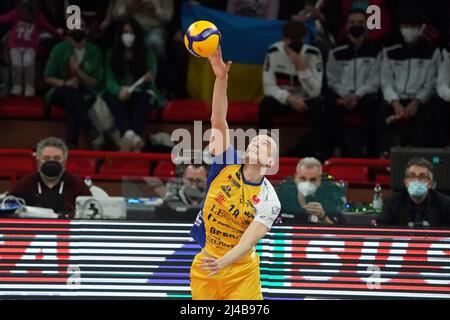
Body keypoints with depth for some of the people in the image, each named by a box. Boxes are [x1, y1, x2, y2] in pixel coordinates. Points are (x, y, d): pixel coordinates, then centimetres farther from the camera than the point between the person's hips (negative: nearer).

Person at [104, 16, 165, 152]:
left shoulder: (148, 54, 10)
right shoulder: (112, 54, 11)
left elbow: (150, 83, 1)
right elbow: (110, 80, -1)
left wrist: (149, 79, -26)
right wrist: (119, 90, -24)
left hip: (141, 93, 0)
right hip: (118, 92, 0)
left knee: (142, 101, -37)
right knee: (115, 100, -37)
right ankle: (129, 135, -67)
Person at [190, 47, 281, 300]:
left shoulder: (269, 201, -12)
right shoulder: (227, 165, -6)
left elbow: (248, 242, -23)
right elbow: (218, 121, -18)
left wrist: (222, 263, -43)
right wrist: (222, 79, -32)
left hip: (241, 270, -2)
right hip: (205, 263, 2)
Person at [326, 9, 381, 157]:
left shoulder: (375, 51, 8)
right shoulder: (336, 52, 11)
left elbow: (374, 81, 1)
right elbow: (333, 80, 8)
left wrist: (357, 96, -14)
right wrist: (345, 95, -10)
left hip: (365, 95, -1)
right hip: (342, 95, 1)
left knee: (371, 103, -36)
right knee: (330, 103, -33)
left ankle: (371, 152, -32)